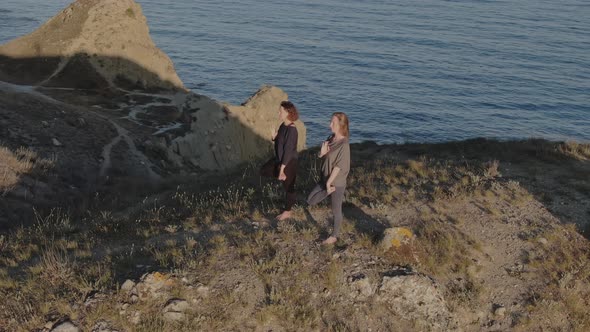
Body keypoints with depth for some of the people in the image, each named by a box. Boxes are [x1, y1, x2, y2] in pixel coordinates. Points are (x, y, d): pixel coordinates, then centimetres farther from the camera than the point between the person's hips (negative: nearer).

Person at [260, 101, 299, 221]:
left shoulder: (291, 130, -27)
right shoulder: (283, 125, 1)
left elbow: (288, 151, -27)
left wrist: (282, 169, -25)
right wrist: (274, 136, -11)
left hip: (289, 162, -9)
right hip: (279, 159, 9)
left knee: (288, 186, 9)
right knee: (263, 170, 22)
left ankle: (287, 212, 25)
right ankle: (284, 177, 29)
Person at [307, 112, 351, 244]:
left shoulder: (344, 144, -24)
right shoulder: (331, 138, 1)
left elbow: (338, 166, -22)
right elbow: (321, 156, 11)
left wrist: (329, 182, -17)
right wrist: (322, 153, -13)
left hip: (337, 182, -8)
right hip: (325, 179, 8)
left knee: (336, 210, 10)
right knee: (310, 201, 13)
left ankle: (334, 236, 26)